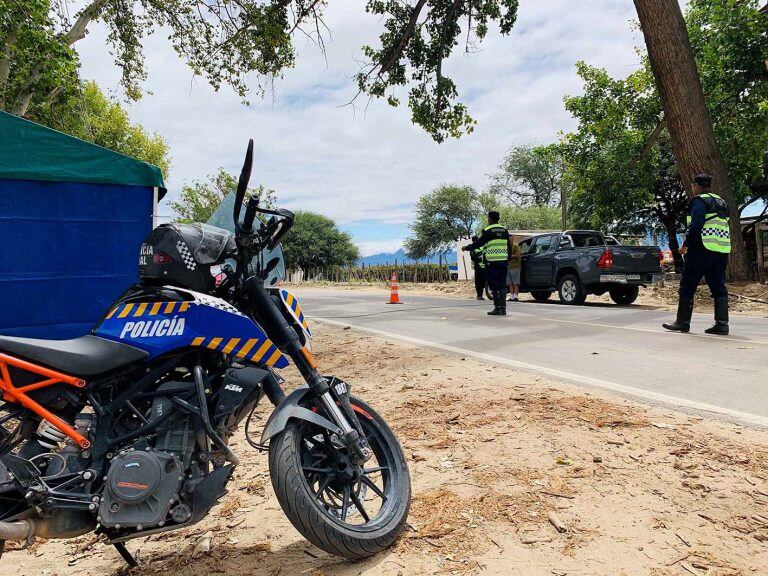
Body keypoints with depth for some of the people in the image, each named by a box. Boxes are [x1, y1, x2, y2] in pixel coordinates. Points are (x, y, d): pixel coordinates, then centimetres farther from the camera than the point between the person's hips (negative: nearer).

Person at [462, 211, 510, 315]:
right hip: (503, 261, 5)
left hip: (492, 262, -5)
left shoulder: (487, 230, -7)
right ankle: (503, 308, 10)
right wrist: (508, 258, 24)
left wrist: (466, 247, 11)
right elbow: (508, 247, 15)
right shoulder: (504, 230, 11)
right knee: (502, 285, 9)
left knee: (495, 286, -2)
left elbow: (478, 243, -3)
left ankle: (498, 308, -4)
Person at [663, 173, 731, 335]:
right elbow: (724, 227, 22)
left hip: (702, 249, -8)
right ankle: (722, 323, 3)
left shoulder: (699, 200, -5)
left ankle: (683, 322, 2)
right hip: (722, 250, 8)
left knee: (687, 285, 0)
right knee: (719, 287, 8)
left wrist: (685, 245, -10)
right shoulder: (722, 203, 22)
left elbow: (696, 225, -17)